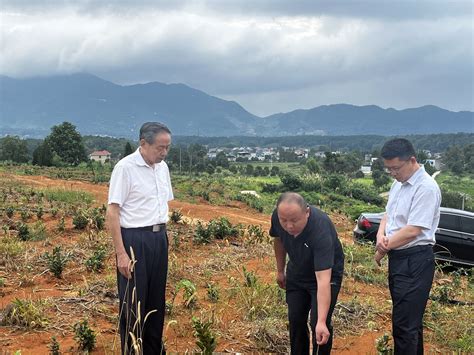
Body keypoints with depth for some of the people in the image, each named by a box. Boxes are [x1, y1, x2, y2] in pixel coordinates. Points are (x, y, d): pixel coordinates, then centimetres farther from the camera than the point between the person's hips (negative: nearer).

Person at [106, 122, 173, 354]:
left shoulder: (162, 168, 10)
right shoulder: (125, 167, -12)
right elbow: (112, 213, -14)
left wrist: (163, 235, 12)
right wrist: (121, 253, -18)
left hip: (159, 239, 7)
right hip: (134, 239, -7)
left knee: (156, 300, 14)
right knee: (133, 303, 2)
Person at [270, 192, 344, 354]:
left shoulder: (320, 231, -40)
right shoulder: (278, 216, -24)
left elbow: (323, 280, -44)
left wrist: (321, 322, -48)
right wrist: (280, 271, 11)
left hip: (326, 271, -5)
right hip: (297, 272, 5)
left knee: (318, 323, -13)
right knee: (295, 320, 5)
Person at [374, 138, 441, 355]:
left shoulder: (426, 188, -18)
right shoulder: (398, 184, 11)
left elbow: (412, 230, -22)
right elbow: (388, 215, 18)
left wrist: (384, 248, -9)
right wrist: (380, 236, -3)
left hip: (415, 261, -9)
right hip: (398, 257, 9)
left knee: (404, 323, -6)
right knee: (410, 319, 20)